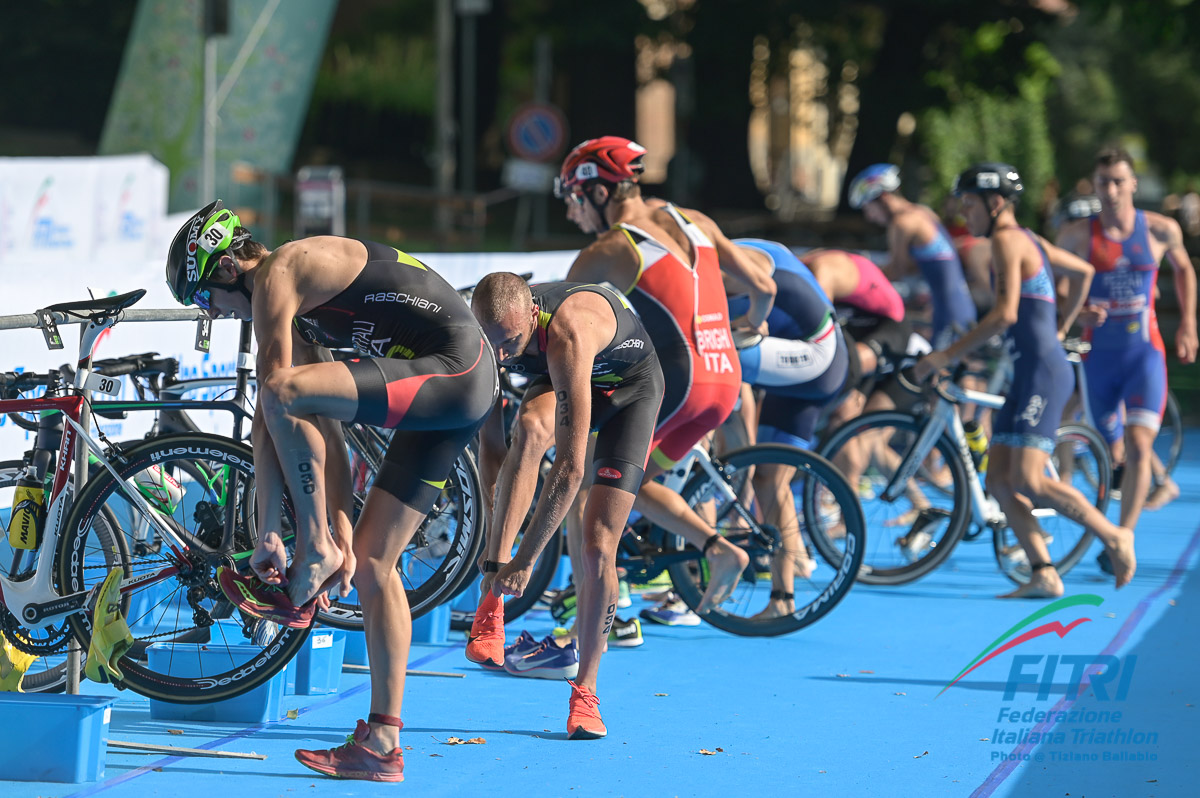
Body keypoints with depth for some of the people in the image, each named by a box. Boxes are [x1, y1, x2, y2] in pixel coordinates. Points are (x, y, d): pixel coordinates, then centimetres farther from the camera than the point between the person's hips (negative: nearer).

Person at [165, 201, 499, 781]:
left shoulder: (274, 277, -8)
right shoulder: (301, 298, 21)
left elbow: (271, 403, -13)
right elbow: (321, 429, 19)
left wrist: (267, 534, -11)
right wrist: (340, 533, 13)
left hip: (453, 370, -10)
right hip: (464, 389, 10)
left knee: (283, 394, -25)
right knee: (371, 564, 9)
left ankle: (311, 559, -11)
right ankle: (382, 744, 11)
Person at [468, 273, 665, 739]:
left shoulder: (567, 334, -44)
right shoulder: (492, 333, -26)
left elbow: (570, 467, -46)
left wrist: (525, 560, -45)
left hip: (629, 382, -3)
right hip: (558, 382, 3)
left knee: (598, 545, -13)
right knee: (529, 427, -34)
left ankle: (585, 690, 4)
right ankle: (491, 601, -30)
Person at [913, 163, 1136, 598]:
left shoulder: (1007, 240, -11)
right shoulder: (1029, 240, 18)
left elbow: (1005, 314, -21)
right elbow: (1084, 271, 32)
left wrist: (949, 355, -18)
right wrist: (1061, 327, 38)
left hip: (1044, 372, -10)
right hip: (1030, 373, 10)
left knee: (1028, 481, -16)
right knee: (999, 481, 3)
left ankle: (1113, 536, -3)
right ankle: (1044, 574, 0)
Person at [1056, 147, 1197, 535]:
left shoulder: (1161, 229, -3)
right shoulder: (1077, 234, -5)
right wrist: (1080, 313, -14)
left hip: (1145, 353, -1)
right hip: (1099, 356, 2)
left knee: (1138, 446, -19)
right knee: (1115, 453, 13)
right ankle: (1162, 483, 46)